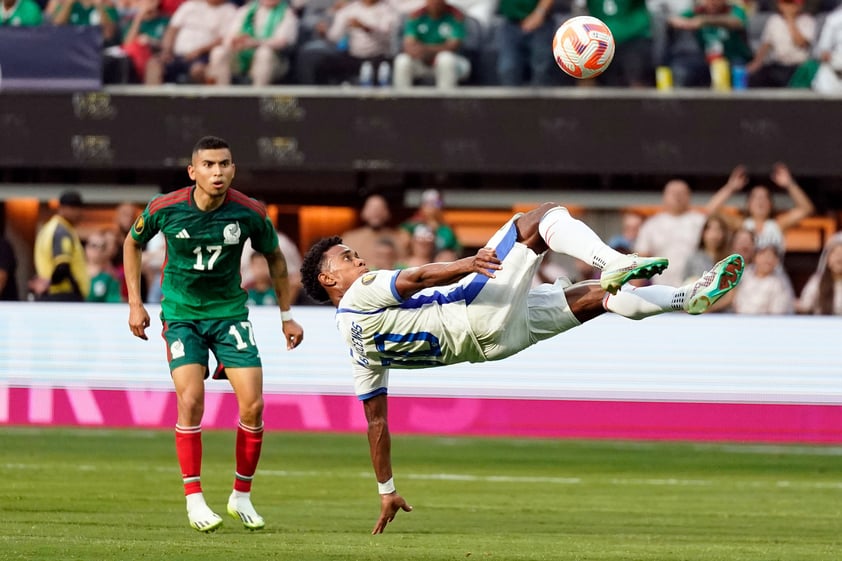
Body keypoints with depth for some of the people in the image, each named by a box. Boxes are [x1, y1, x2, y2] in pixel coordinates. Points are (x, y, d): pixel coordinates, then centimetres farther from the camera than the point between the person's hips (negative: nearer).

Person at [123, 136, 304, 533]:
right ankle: (194, 499, -7)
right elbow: (132, 244, 7)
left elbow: (274, 258, 8)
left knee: (253, 405, -8)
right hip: (181, 313, -1)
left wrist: (286, 316, 11)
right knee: (191, 401, -18)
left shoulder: (250, 213, -12)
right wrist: (135, 303, 4)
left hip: (229, 312, 1)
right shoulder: (164, 209, -14)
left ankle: (242, 496, 10)